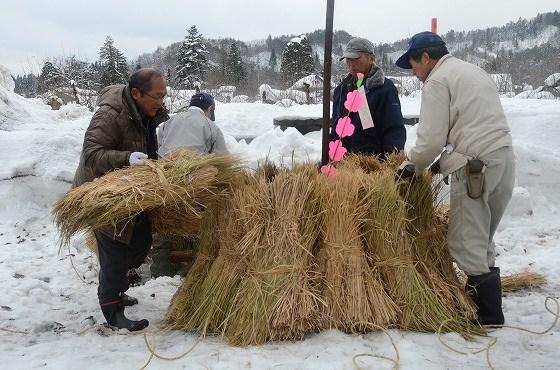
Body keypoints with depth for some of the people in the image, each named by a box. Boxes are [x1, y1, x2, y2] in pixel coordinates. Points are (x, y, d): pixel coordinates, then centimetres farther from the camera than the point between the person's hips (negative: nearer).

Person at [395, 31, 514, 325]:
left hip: (475, 168, -9)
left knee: (467, 244, 0)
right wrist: (446, 160, 19)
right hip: (505, 160, 9)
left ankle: (488, 316, 4)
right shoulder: (474, 72, 23)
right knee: (483, 241, 17)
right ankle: (490, 308, 25)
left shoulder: (437, 81, -4)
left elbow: (431, 139, -9)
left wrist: (412, 165, 8)